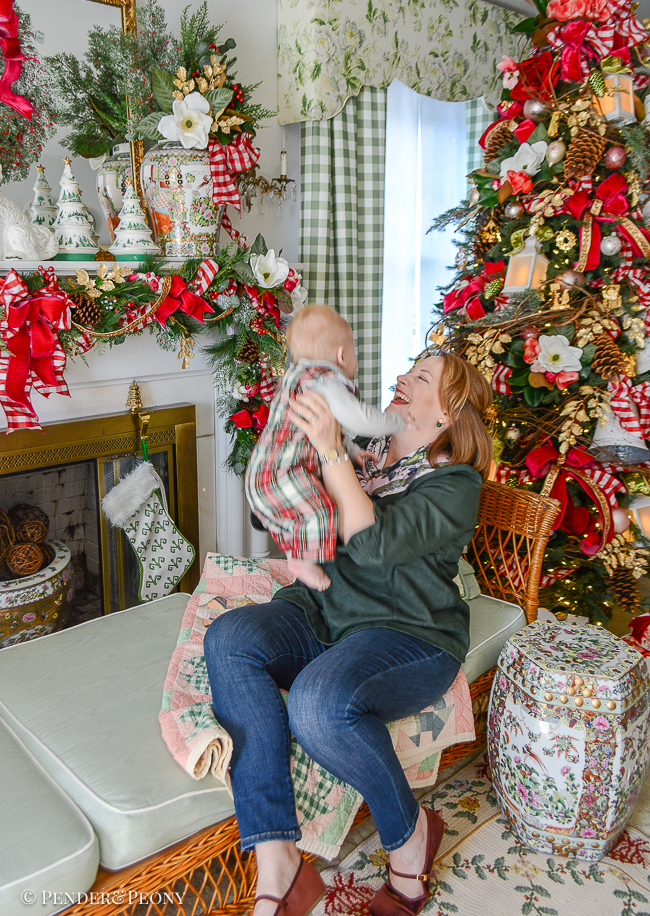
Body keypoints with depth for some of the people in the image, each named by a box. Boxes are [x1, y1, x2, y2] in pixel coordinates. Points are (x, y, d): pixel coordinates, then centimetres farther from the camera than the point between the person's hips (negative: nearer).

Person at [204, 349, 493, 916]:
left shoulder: (455, 484, -3)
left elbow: (374, 543, -20)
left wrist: (331, 454, -23)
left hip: (409, 634, -6)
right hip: (321, 614, 6)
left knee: (320, 699, -36)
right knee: (228, 638, -25)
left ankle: (410, 829, -2)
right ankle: (277, 868, -25)